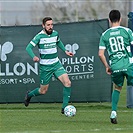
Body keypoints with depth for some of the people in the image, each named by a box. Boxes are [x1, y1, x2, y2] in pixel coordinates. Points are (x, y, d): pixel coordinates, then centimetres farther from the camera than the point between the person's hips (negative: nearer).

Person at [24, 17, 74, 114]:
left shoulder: (55, 33, 3)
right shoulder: (39, 36, -13)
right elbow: (29, 47, -14)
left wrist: (65, 51, 15)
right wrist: (33, 57, -32)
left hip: (56, 64, 4)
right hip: (45, 66, -4)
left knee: (67, 83, -16)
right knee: (43, 91, 6)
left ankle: (64, 108, -9)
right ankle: (29, 95, 39)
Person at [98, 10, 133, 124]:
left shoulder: (105, 35, 6)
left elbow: (101, 54, 3)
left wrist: (107, 66, 15)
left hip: (115, 67, 3)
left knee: (117, 88, 24)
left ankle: (114, 112, 13)